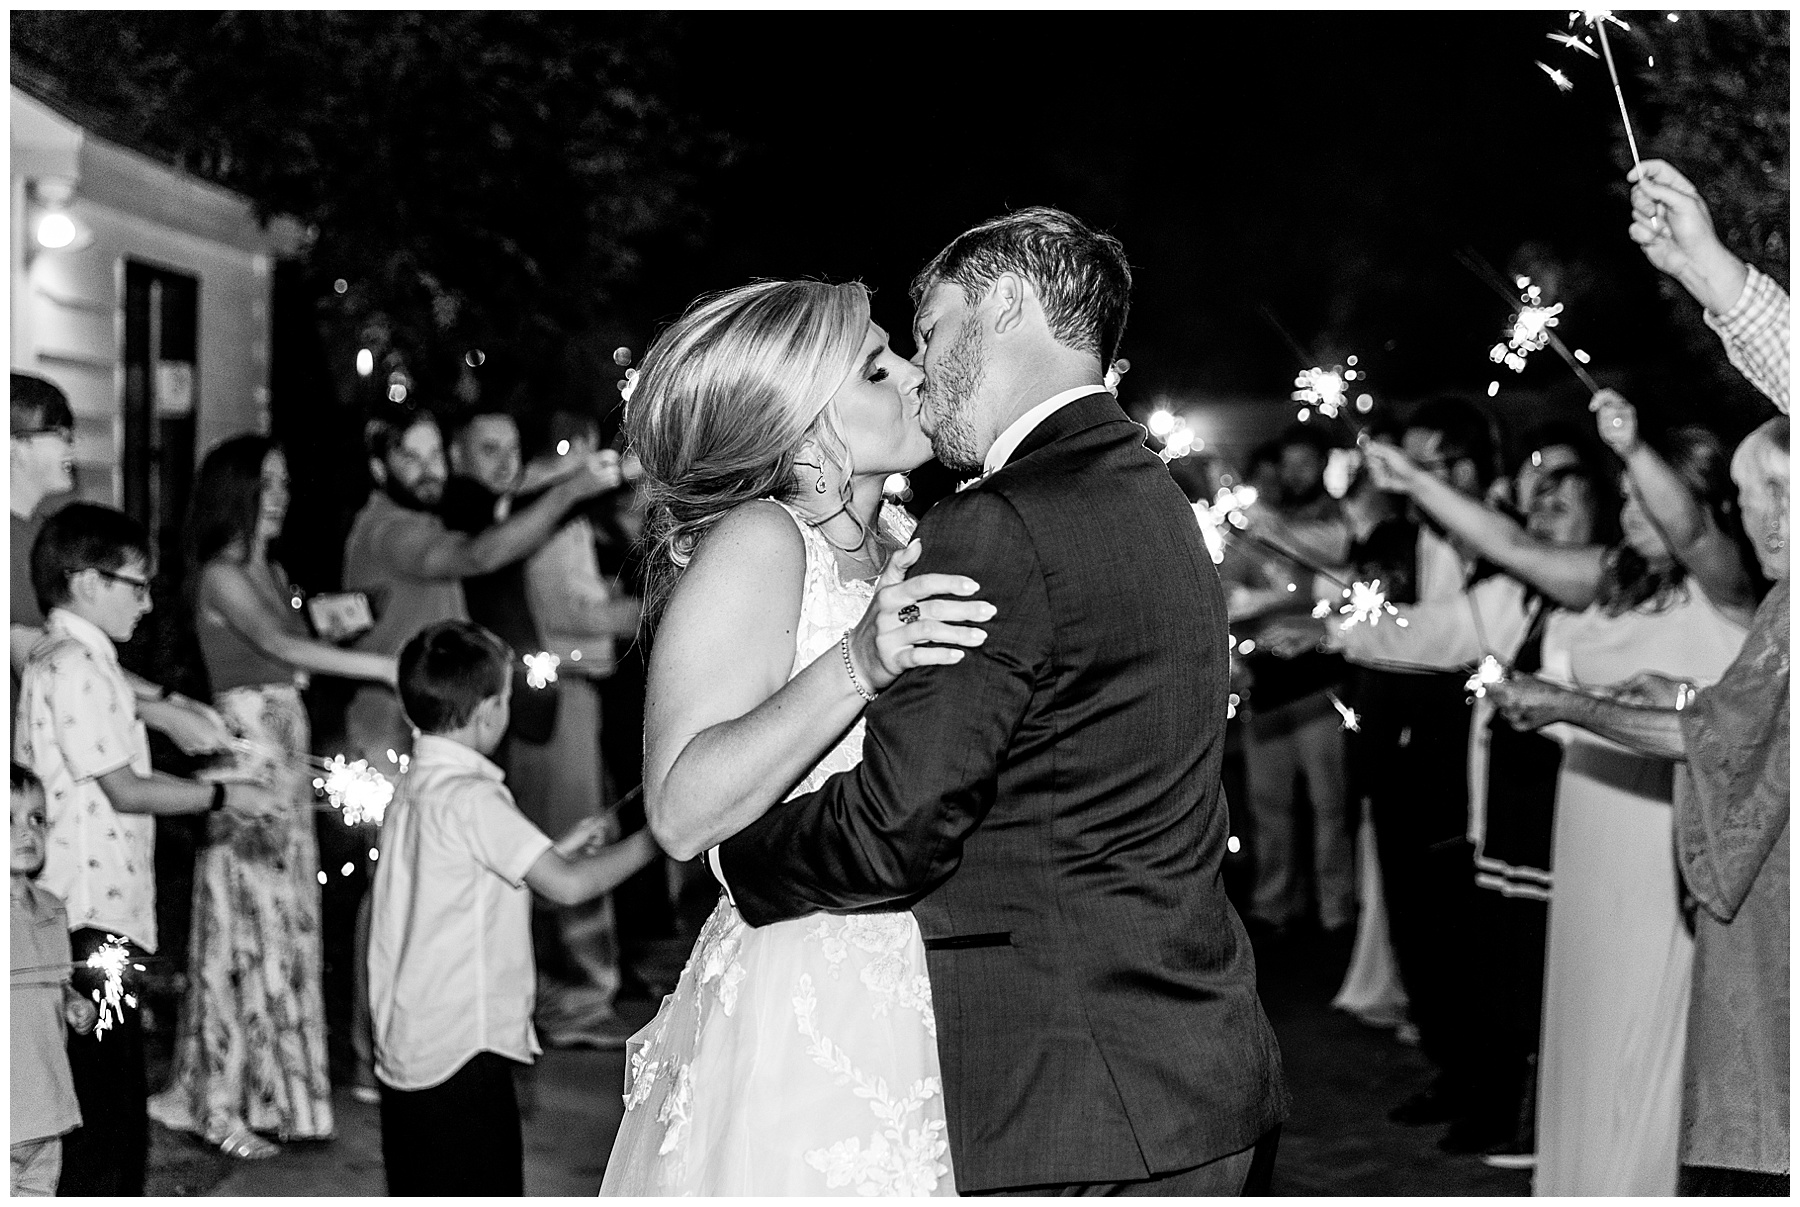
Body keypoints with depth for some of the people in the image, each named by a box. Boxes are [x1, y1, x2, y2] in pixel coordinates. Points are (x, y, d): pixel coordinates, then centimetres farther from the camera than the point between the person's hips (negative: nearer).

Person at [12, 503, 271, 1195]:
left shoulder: (65, 661, 17)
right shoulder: (77, 667, -14)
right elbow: (124, 791, -15)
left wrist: (203, 783, 13)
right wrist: (220, 794, -5)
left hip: (109, 912, 10)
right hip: (92, 915, -10)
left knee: (119, 1118, 16)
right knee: (101, 1116, -5)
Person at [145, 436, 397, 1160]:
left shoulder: (274, 574, 17)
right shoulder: (220, 577, -8)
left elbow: (293, 664, 12)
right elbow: (280, 647, -21)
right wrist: (384, 666, -24)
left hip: (288, 749, 8)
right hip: (244, 742, -8)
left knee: (287, 916, 8)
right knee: (248, 921, -5)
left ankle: (272, 1091, 16)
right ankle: (216, 1103, 3)